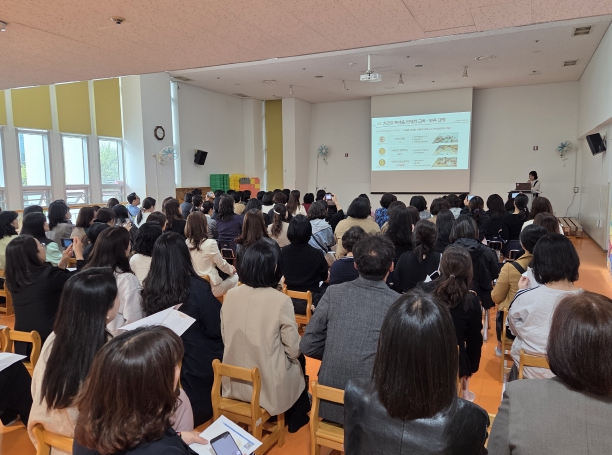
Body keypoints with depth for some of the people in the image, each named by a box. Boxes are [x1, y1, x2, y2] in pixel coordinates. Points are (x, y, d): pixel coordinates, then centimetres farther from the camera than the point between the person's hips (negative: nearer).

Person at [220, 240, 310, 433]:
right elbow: (294, 350, -14)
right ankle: (295, 420, 46)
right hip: (270, 385, -5)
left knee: (295, 359, 30)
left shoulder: (230, 295, -7)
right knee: (299, 360, 28)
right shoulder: (281, 300, -21)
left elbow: (225, 338, 5)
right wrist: (296, 354, 9)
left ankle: (294, 418, 47)